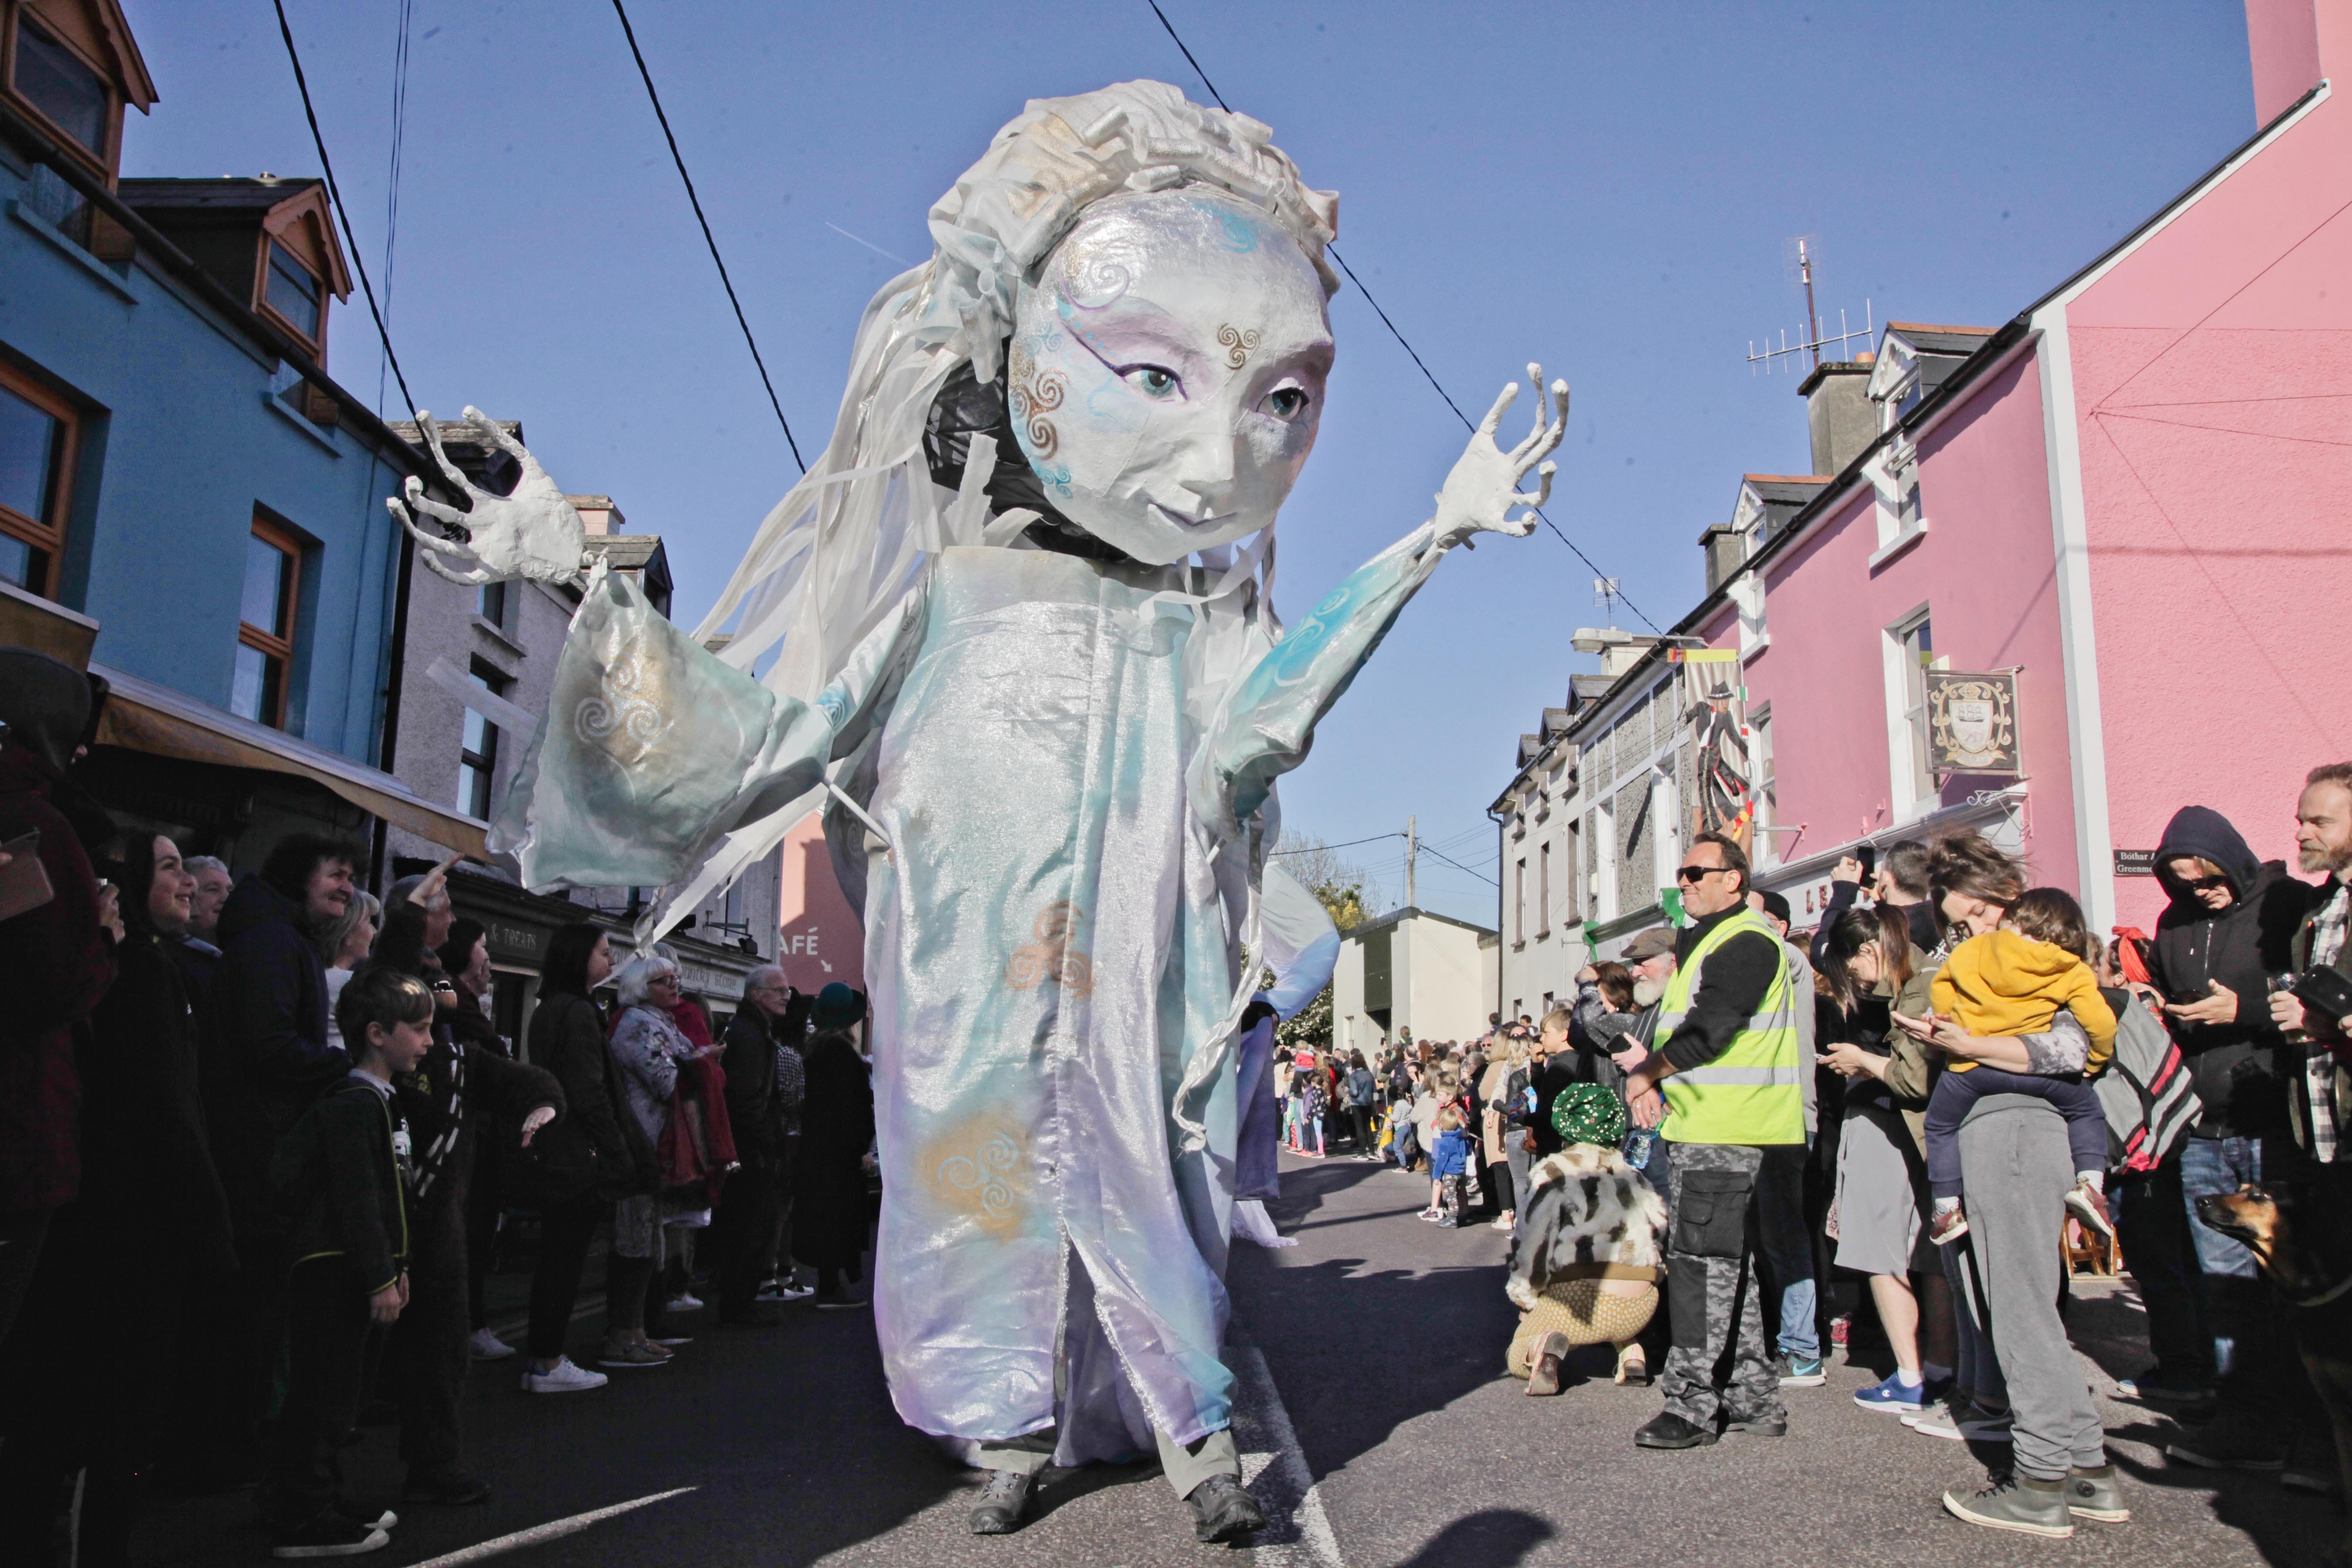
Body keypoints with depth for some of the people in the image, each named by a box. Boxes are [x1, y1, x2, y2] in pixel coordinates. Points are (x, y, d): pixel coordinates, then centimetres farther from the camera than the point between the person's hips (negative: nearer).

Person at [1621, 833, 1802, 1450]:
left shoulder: (1747, 943, -12)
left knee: (1702, 1263, -8)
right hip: (1709, 1124, 11)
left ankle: (1692, 1404, -4)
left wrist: (1646, 1073, -11)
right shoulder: (1707, 942, 21)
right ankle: (1754, 1398, 22)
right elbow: (1679, 1027, 21)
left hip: (1723, 1130, -11)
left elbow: (1709, 1029, -22)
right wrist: (1655, 1080, 4)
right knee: (1728, 1263, 14)